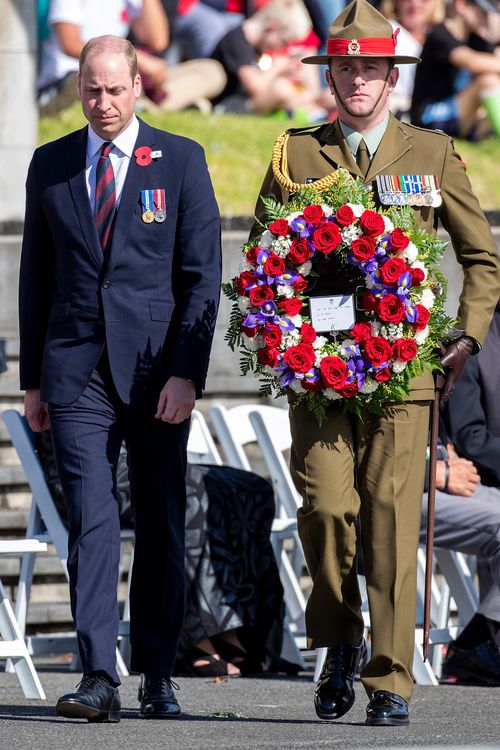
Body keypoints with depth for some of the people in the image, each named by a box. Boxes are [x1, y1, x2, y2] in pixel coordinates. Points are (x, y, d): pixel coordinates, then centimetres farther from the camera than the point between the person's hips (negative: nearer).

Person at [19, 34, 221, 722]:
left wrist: (186, 374, -11)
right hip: (77, 374, 1)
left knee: (162, 527, 5)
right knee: (91, 520, -11)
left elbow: (203, 276, -2)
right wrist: (33, 378, 9)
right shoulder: (50, 166, 9)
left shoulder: (181, 161, 1)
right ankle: (99, 678, -17)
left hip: (157, 373, -1)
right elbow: (36, 278, 14)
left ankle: (156, 675, 17)